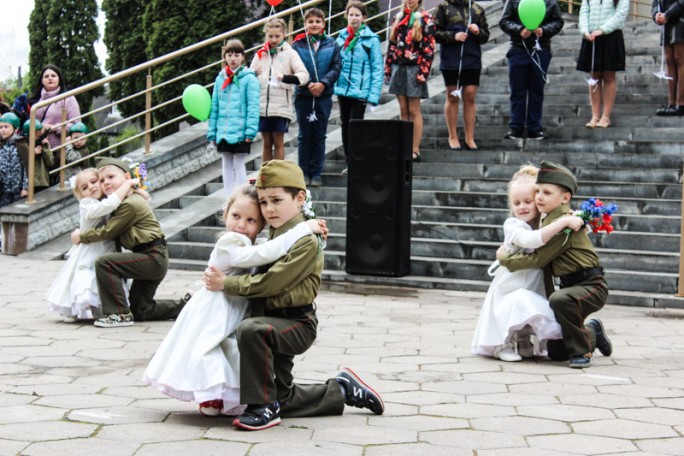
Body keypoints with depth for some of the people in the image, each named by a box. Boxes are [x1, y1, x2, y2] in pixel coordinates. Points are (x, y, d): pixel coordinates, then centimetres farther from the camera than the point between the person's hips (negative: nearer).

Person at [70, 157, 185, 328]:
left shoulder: (131, 204, -17)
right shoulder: (122, 202, 15)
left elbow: (108, 231, -16)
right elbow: (113, 233, 17)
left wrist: (81, 236, -5)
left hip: (153, 257, -11)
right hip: (151, 259, 11)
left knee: (103, 263, -21)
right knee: (141, 312, 17)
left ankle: (119, 314, -15)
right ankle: (185, 306, 26)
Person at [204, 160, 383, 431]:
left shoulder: (305, 241, -19)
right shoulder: (275, 234, 9)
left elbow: (270, 283, -25)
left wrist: (227, 284, -23)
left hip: (297, 324, -9)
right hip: (277, 322, 9)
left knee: (249, 330, -36)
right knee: (282, 401, 15)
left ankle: (262, 406, -26)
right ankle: (343, 390, 30)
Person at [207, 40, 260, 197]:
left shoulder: (249, 78, -6)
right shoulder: (220, 79, 9)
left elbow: (253, 107, -10)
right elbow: (214, 107, 12)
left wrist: (250, 131, -17)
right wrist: (212, 134, 9)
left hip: (240, 131, -5)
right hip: (223, 132, 5)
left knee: (239, 165, 0)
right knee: (226, 166, 11)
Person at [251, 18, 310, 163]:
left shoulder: (289, 53, 1)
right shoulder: (260, 54, 11)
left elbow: (304, 75, -8)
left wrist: (286, 78, -25)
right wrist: (253, 74, -8)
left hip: (281, 106, -3)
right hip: (262, 106, 3)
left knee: (278, 142, 2)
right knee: (266, 142, 9)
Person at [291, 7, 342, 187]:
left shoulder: (332, 44, 2)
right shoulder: (297, 45, -2)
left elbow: (336, 68, -2)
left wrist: (323, 83, -15)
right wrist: (307, 84, -16)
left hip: (324, 96, 1)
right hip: (303, 95, -1)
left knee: (319, 136, 7)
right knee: (304, 135, 6)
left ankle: (316, 173, 14)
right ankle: (304, 172, 14)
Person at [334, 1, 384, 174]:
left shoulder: (371, 39, -7)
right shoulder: (341, 37, 6)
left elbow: (377, 69, -8)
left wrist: (373, 95, -14)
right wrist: (334, 86, 3)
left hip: (360, 91, -5)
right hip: (342, 89, 5)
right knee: (345, 126, 11)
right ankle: (349, 162, 22)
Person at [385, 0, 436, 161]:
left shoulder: (426, 19, -3)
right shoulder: (398, 18, 14)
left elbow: (429, 48, -8)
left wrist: (423, 72, -15)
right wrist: (387, 68, 11)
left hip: (414, 69, -5)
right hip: (398, 68, 5)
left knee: (414, 111, -4)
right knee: (403, 110, 8)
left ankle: (415, 150, -2)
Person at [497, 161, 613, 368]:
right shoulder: (548, 220, 10)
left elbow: (539, 258, -18)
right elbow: (545, 262, 16)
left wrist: (506, 259, -8)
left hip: (591, 285, -9)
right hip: (570, 284, 9)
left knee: (560, 300, -41)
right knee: (555, 352, 9)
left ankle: (581, 351, -22)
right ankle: (592, 333, 34)